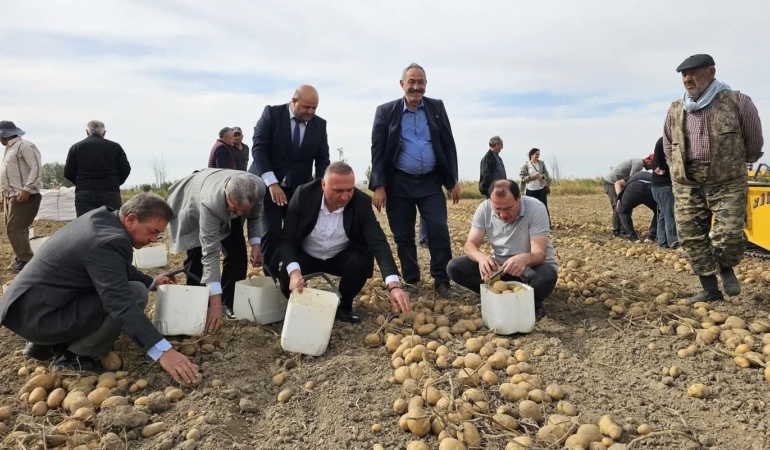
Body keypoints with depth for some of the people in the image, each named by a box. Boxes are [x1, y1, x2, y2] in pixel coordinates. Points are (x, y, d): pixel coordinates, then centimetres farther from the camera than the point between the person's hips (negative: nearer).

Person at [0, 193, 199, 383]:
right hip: (36, 316, -10)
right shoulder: (107, 242, -26)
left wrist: (151, 282, 27)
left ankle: (45, 344, 18)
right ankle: (74, 355, -4)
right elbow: (122, 305, -33)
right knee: (135, 293, -18)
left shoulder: (103, 217, 3)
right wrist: (163, 351, -36)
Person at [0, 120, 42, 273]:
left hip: (23, 196, -10)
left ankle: (26, 260, -5)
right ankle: (21, 258, 18)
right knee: (14, 229, 11)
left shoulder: (24, 146, -10)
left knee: (15, 229, -12)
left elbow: (37, 169, -18)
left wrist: (27, 189, -23)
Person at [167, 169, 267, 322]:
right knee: (196, 255, -8)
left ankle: (229, 302, 5)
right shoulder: (211, 203, -48)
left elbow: (256, 215, -10)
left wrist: (255, 244, -24)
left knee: (238, 252, -8)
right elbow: (210, 252, -46)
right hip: (194, 203, -4)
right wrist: (215, 301, -46)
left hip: (226, 212, 4)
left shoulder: (259, 187, -36)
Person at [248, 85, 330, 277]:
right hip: (268, 185, -3)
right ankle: (270, 277, 6)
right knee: (271, 232, -12)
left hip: (300, 189, 3)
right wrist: (272, 183, -21)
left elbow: (322, 160, 4)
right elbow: (258, 149, -11)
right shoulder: (272, 113, -6)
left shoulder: (320, 124, 3)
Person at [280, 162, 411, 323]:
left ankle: (343, 305, 0)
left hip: (341, 257, 1)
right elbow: (287, 239, -21)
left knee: (362, 263, -30)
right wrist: (294, 271, -41)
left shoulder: (361, 202, -22)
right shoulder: (304, 195, -23)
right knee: (288, 279, -29)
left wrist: (394, 285, -45)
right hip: (306, 256, 0)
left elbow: (378, 243, -30)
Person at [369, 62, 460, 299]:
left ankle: (442, 281, 6)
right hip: (399, 183, -1)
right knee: (403, 236, 6)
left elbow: (448, 145, 7)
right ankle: (411, 281, 20)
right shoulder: (386, 111, 1)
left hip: (431, 182, 1)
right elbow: (378, 150, -2)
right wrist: (378, 186, -9)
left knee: (439, 232, -6)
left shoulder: (437, 107, 6)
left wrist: (453, 180, 3)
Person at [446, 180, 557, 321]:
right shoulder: (484, 208, -13)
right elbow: (470, 244, -14)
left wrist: (524, 259, -52)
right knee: (454, 267, -16)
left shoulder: (536, 209, -23)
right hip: (500, 266, 3)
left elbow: (539, 253, -27)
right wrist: (482, 257, -39)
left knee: (544, 279, -40)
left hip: (532, 266, -3)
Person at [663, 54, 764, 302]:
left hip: (728, 184, -3)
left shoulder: (737, 102, -4)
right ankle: (710, 288, 14)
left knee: (729, 236, -12)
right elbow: (668, 147, 21)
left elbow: (754, 141, 10)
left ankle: (726, 268, 22)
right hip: (687, 186, 3)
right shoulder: (675, 110, 5)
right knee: (691, 237, 0)